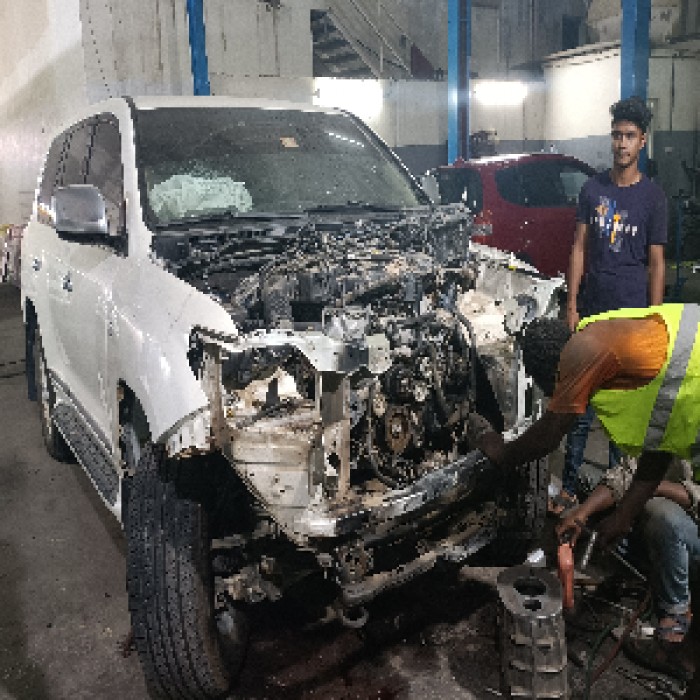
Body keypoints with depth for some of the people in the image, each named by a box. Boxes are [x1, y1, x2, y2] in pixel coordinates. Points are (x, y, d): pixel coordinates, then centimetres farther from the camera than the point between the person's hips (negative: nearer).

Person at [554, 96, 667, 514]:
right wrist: (571, 304, 1)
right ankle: (569, 486, 9)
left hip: (632, 315, -2)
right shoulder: (593, 189, 6)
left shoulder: (653, 196, -1)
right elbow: (579, 248, 7)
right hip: (592, 311, 2)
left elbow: (656, 263, -1)